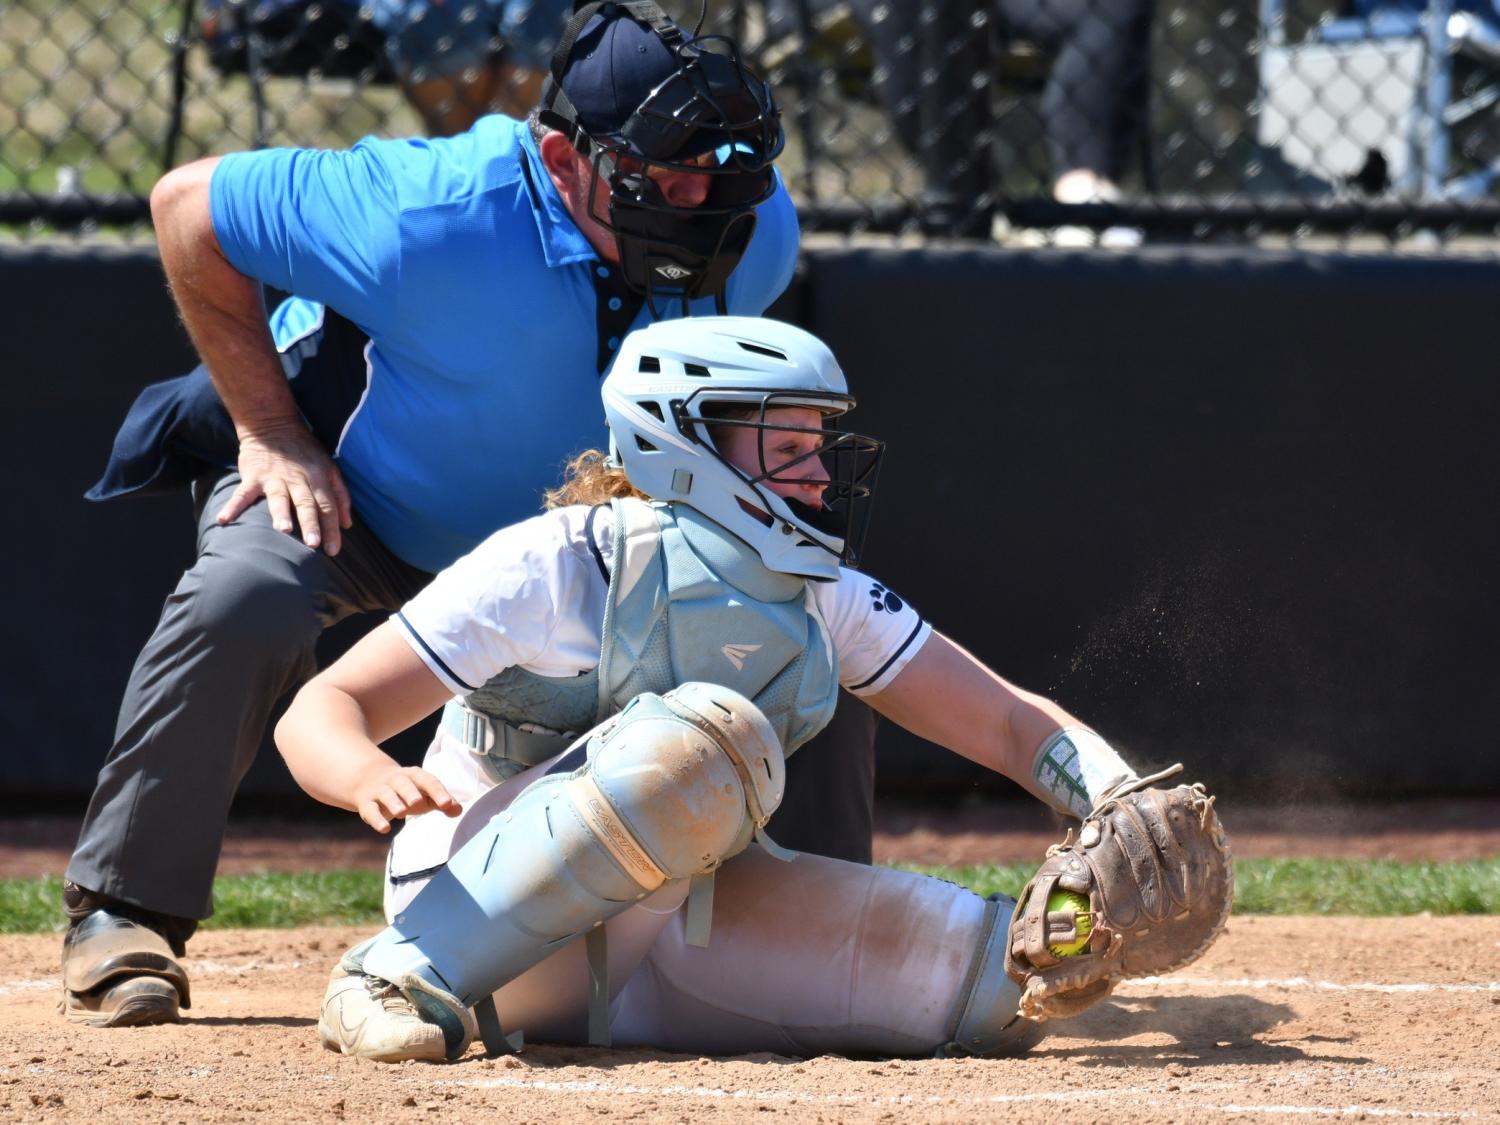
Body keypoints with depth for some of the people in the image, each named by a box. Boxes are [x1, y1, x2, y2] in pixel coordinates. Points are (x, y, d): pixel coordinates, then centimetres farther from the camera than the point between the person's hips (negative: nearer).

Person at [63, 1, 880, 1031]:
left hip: (575, 524, 5)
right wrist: (272, 435, -23)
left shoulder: (755, 229, -22)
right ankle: (123, 918, -19)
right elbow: (188, 208, -24)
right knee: (245, 599, -35)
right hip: (346, 484, -5)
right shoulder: (432, 222, -38)